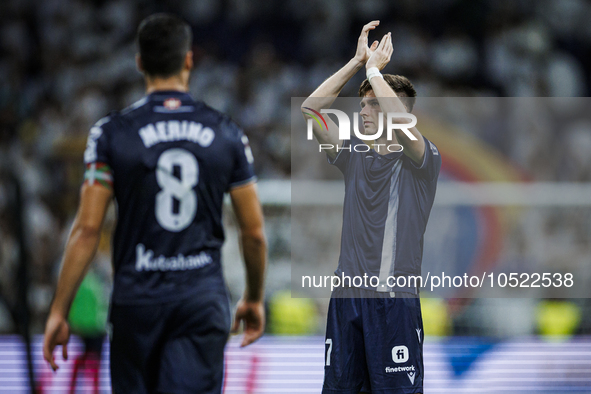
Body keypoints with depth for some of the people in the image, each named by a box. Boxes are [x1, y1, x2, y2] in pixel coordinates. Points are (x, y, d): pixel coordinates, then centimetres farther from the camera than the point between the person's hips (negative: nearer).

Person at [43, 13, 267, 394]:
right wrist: (254, 298, 21)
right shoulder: (227, 134, 1)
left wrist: (59, 311, -1)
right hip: (204, 300, 0)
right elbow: (254, 231, 5)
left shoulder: (111, 134, -5)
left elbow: (88, 228, -8)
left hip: (137, 300, 0)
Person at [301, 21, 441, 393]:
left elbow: (400, 122, -24)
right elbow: (310, 109, 5)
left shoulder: (423, 159, -3)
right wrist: (357, 61, 0)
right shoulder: (355, 155, 13)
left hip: (395, 297, -5)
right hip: (348, 293, 6)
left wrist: (374, 67, -12)